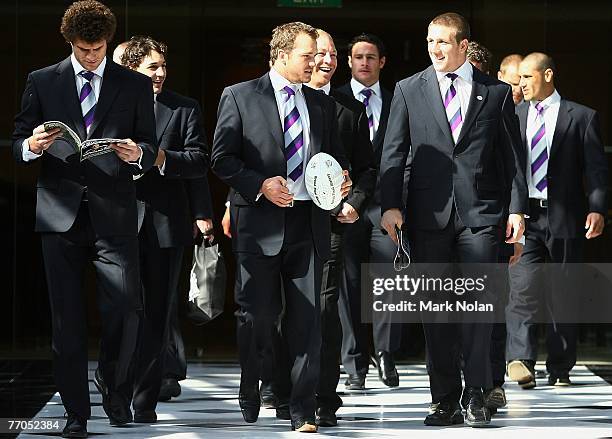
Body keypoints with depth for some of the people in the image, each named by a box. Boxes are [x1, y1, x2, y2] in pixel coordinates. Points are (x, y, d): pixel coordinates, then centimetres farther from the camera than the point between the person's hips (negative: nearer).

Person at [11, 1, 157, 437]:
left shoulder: (135, 85, 10)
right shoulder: (42, 82, 10)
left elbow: (150, 148, 8)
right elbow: (18, 143, 9)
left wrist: (138, 153, -16)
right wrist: (32, 146, -14)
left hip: (114, 216, -1)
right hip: (61, 215, 1)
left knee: (126, 307, -11)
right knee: (67, 318, 3)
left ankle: (118, 394, 13)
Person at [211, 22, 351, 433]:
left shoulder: (322, 104, 15)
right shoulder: (240, 97, 2)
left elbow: (337, 156, 22)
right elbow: (222, 158, -2)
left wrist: (343, 178, 1)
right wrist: (260, 184, -14)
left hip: (309, 222, 3)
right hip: (259, 223, -3)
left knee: (307, 318, -1)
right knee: (257, 316, 3)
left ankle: (302, 410, 2)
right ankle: (250, 399, 22)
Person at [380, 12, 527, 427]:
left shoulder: (497, 92, 7)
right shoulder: (409, 90, 9)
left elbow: (513, 155, 8)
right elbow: (394, 152, 5)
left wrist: (517, 208, 0)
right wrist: (391, 205, -5)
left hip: (480, 211, -1)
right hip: (429, 214, 1)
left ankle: (476, 395, 0)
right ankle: (446, 400, 8)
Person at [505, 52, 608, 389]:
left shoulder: (582, 117, 5)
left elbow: (596, 168, 0)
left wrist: (597, 209, -13)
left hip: (564, 219, -1)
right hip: (523, 216, 1)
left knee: (562, 295, 5)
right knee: (523, 288, -15)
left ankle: (560, 369, 13)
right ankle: (520, 359, -18)